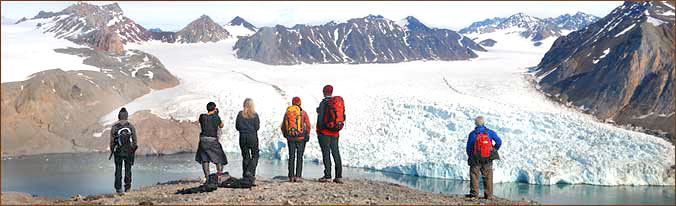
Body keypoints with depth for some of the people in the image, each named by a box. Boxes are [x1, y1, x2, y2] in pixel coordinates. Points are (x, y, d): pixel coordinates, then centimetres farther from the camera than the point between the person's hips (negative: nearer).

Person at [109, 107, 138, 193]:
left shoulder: (114, 126, -4)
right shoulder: (131, 126, -2)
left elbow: (112, 141, -2)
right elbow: (135, 140, 0)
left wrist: (112, 151, 9)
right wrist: (134, 149, 13)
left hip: (118, 151, 0)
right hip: (129, 151, 0)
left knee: (118, 170, 6)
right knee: (128, 169, 8)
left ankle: (118, 188, 5)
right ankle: (127, 188, 9)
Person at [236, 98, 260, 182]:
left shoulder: (240, 114, 0)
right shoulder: (254, 114, -6)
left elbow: (237, 127, 1)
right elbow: (257, 127, -8)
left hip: (242, 137, 3)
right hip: (253, 137, -3)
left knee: (245, 156, 10)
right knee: (255, 155, 8)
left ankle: (245, 175, 8)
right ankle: (250, 171, -10)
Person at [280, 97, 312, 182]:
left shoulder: (287, 113, 5)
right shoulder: (303, 113, -3)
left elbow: (283, 126, 11)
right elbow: (308, 125, -12)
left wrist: (285, 135, 25)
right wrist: (307, 135, -7)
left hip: (290, 138, 2)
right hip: (301, 138, -2)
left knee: (291, 157, 8)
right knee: (299, 157, 2)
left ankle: (291, 176, 6)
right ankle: (298, 176, -3)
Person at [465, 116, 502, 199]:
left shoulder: (472, 134, -4)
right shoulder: (490, 132, -1)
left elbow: (468, 148, 0)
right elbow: (499, 141, -6)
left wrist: (470, 156, 17)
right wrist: (494, 150, 9)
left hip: (475, 159, -1)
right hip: (488, 160, 1)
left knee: (474, 175, 6)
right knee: (488, 176, 8)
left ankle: (474, 192, -4)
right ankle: (488, 194, 7)